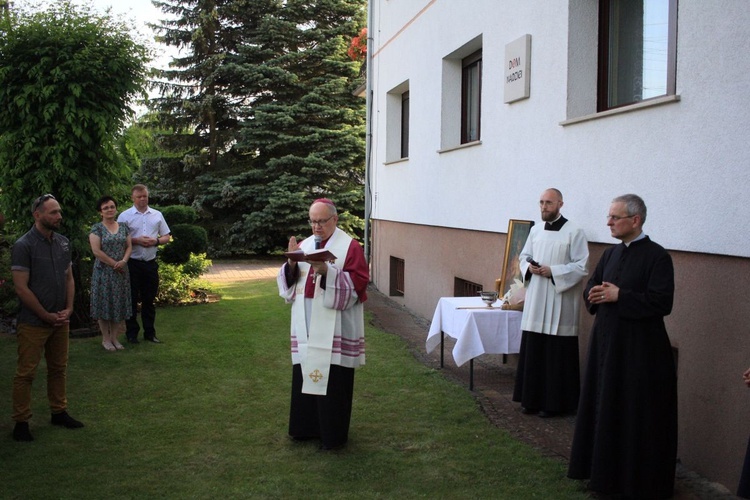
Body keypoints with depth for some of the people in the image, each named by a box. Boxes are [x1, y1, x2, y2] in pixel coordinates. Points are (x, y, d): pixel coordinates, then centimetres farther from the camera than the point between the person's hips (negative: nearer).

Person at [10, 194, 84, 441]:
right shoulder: (23, 246, -14)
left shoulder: (63, 242, 6)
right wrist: (47, 316, -13)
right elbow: (21, 288, -16)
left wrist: (68, 309, 0)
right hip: (33, 323, -6)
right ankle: (21, 422, 11)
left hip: (60, 320, 6)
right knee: (26, 373, 2)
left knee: (58, 368, 15)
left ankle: (59, 412, 28)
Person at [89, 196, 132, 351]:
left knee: (118, 304, 7)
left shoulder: (123, 227, 9)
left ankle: (114, 337, 18)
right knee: (105, 303, 0)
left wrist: (123, 261, -12)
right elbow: (96, 251, -13)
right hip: (104, 271, -4)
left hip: (121, 271, 4)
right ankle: (105, 338, 10)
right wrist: (114, 264, -13)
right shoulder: (97, 228, -6)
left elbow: (129, 246, 7)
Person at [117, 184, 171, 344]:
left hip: (150, 263, 3)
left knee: (149, 299, 11)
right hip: (132, 263, -3)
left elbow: (167, 237, 11)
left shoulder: (157, 215, 9)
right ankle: (131, 333, 13)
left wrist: (156, 241, -9)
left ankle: (150, 332, 20)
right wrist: (136, 240, -17)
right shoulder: (125, 216, -2)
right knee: (132, 299, 3)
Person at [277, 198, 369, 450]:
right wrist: (291, 263, -11)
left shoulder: (350, 247, -5)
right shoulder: (304, 245, 11)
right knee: (305, 375, 11)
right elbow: (288, 282, 9)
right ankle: (306, 427, 26)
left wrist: (327, 271, -25)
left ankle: (333, 434, 12)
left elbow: (357, 283, -14)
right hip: (305, 326, 6)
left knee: (332, 380, -1)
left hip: (335, 328, -5)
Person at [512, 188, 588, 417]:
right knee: (532, 352, 8)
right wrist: (529, 267, -3)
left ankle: (555, 402, 10)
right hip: (535, 302, 5)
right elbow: (524, 256, 19)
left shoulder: (574, 233, -7)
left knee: (556, 355, 0)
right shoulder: (535, 231, 11)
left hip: (559, 304, -5)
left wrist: (552, 271, -17)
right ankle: (532, 398, 19)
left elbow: (581, 266, -10)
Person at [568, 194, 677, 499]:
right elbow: (590, 289, 16)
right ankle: (604, 470, 28)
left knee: (637, 415, 1)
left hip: (640, 347, -7)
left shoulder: (656, 256, -12)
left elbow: (661, 302, -20)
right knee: (603, 407, 14)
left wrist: (619, 296, -18)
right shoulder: (611, 254, 10)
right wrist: (595, 295, -7)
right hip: (606, 341, 7)